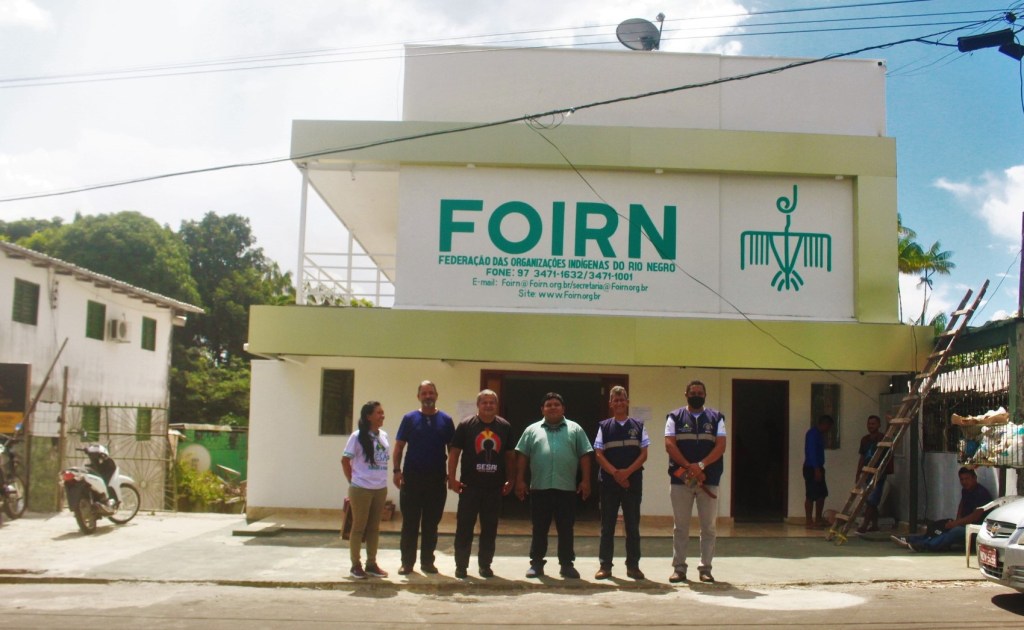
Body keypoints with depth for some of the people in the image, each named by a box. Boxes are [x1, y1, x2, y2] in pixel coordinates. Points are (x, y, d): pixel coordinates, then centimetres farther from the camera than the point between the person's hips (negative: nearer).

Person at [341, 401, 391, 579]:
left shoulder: (383, 435, 6)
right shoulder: (358, 436, -10)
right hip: (361, 489, -5)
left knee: (374, 527, 12)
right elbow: (345, 461, -5)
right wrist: (353, 481, -3)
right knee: (359, 527, 4)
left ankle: (371, 563, 21)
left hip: (380, 489, 5)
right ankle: (355, 565, 13)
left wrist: (382, 480, 9)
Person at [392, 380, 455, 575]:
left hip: (437, 479, 1)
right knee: (410, 522, 3)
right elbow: (399, 446, 2)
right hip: (412, 478, -1)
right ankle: (407, 562, 11)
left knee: (431, 523, 8)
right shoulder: (410, 418, 3)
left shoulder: (446, 420, 5)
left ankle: (427, 561, 17)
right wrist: (397, 470, -8)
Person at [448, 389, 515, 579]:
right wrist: (452, 478, -8)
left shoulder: (505, 426, 5)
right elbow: (454, 452, -2)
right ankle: (461, 565, 13)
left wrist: (511, 480, 7)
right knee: (464, 527, 3)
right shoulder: (466, 425, -3)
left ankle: (485, 565, 20)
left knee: (490, 528, 9)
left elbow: (509, 455, 11)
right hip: (470, 486, -2)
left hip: (494, 487, 2)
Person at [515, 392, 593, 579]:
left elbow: (584, 456, 4)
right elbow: (522, 456, 7)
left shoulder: (575, 429, 8)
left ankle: (567, 564, 13)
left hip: (566, 488, 0)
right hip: (539, 488, 1)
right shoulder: (532, 430, 9)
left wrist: (585, 480, -3)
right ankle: (536, 563, 15)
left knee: (566, 530, 5)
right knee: (539, 529, 7)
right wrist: (520, 480, 0)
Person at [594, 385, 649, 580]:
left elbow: (644, 454, 1)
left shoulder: (638, 426, 6)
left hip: (633, 482, 0)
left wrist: (627, 472, -13)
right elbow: (598, 454, 0)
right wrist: (615, 473, -13)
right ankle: (605, 565, 9)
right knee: (607, 526, 4)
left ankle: (633, 565, 12)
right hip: (609, 482, 0)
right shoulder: (604, 426, 5)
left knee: (633, 525, 4)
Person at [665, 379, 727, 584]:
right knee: (680, 526, 4)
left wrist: (701, 465, -16)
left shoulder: (716, 418, 10)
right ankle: (679, 568, 10)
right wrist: (689, 467, -17)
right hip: (681, 480, -1)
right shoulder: (675, 417, 8)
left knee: (708, 526, 4)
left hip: (709, 480, 1)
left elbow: (720, 446, -2)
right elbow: (669, 444, -4)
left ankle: (705, 568, 11)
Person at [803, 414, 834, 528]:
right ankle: (809, 521, -3)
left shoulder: (819, 434, 17)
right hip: (811, 468, -10)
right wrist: (816, 469, -23)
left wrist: (819, 469, 17)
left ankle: (818, 519, 19)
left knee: (821, 494, 12)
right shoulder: (813, 433, -14)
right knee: (811, 496, -6)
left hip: (817, 468, 10)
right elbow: (812, 452, -20)